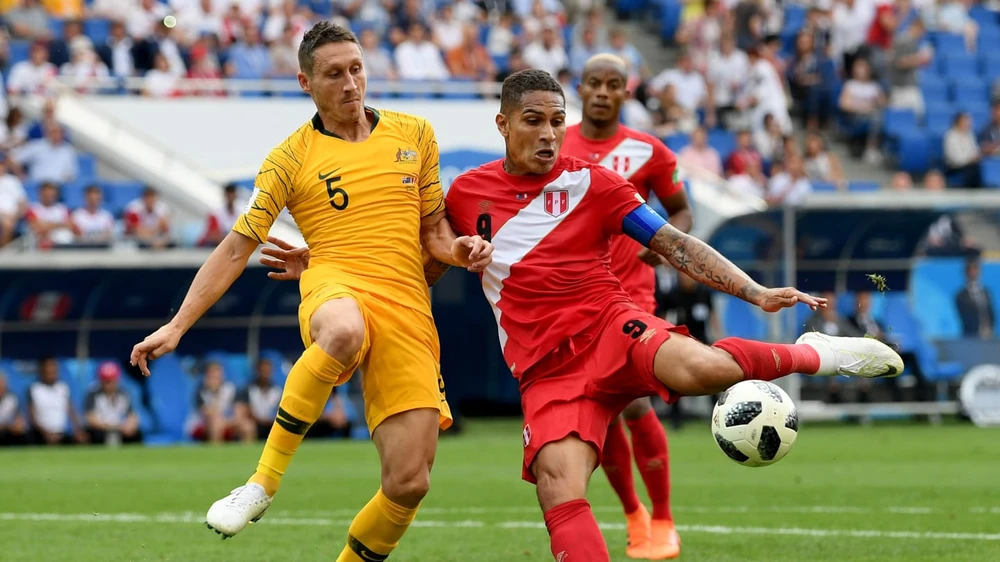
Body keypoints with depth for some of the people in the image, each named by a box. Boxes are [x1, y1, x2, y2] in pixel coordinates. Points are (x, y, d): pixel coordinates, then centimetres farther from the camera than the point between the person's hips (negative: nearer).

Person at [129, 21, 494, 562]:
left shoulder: (414, 134, 16)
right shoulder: (290, 158, 8)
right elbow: (237, 247, 9)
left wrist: (458, 249, 1)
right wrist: (176, 326, 2)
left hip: (408, 312, 3)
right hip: (335, 291, -3)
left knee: (409, 483, -10)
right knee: (343, 331, -44)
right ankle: (263, 482, -30)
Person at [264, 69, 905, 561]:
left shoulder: (590, 182, 5)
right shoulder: (468, 193, 11)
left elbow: (677, 245, 3)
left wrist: (757, 293, -6)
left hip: (610, 326, -2)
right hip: (546, 367, 2)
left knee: (700, 368, -35)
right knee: (559, 488, -27)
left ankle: (813, 353, -4)